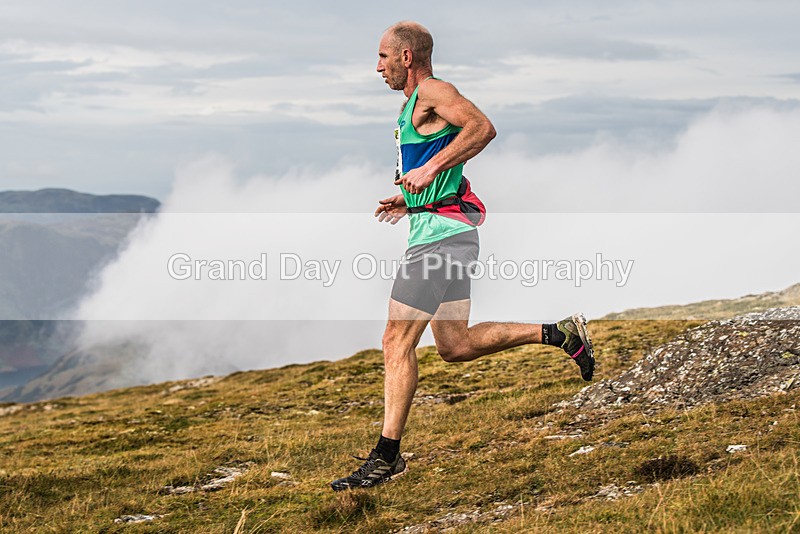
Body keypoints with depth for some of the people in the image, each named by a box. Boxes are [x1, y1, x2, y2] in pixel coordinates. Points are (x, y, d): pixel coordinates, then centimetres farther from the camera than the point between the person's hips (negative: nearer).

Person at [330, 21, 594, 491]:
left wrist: (430, 169, -27)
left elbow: (482, 128, -26)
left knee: (397, 342, -8)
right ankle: (560, 334, 14)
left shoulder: (432, 91, -9)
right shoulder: (413, 105, 22)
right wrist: (409, 200, 23)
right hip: (444, 233, 11)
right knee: (455, 346, 11)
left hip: (440, 236, -11)